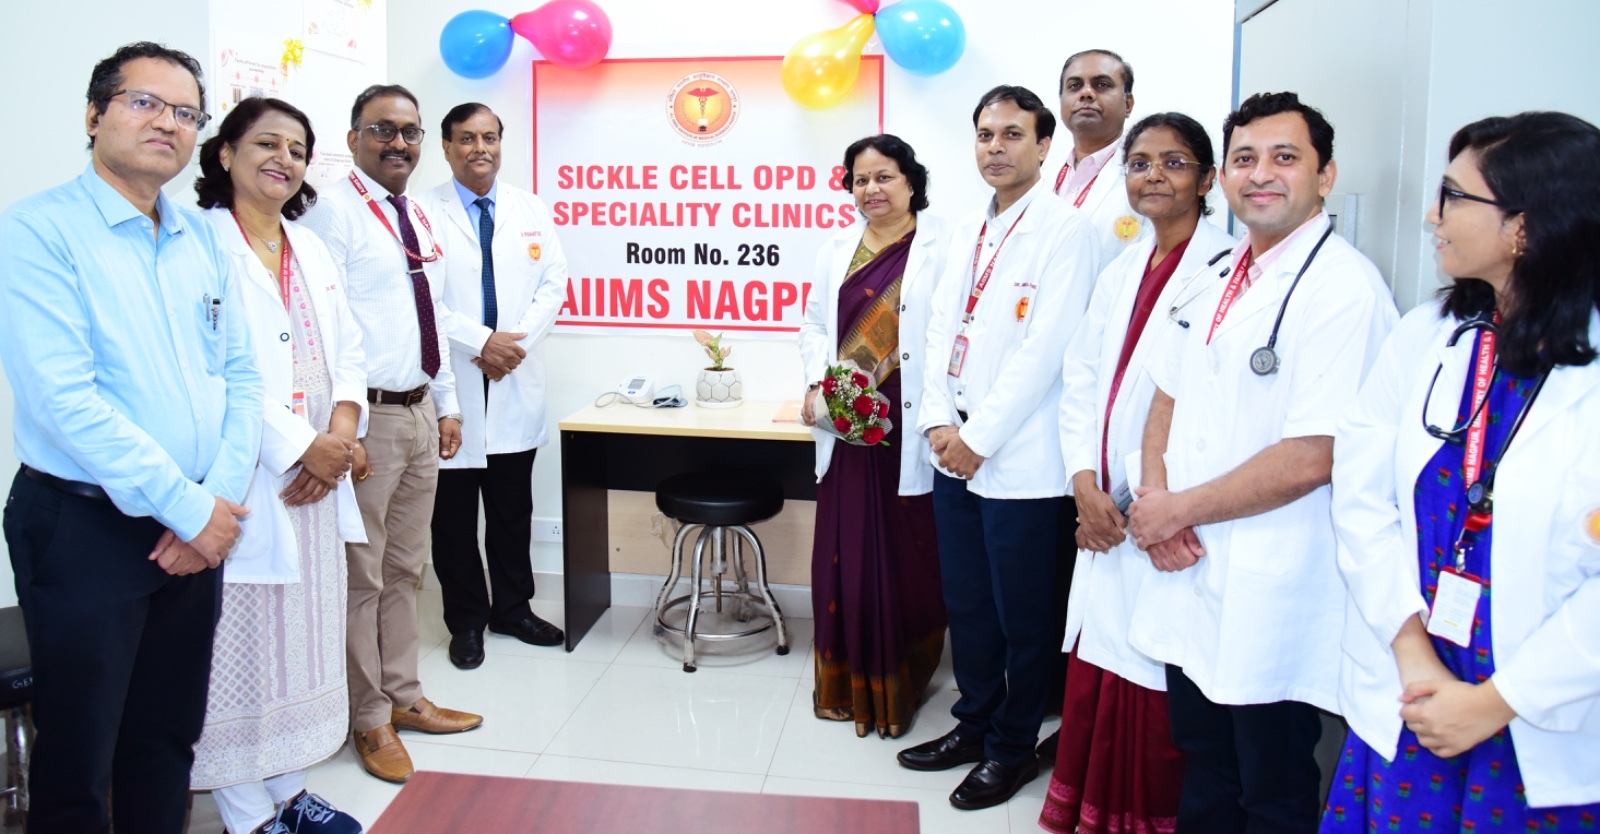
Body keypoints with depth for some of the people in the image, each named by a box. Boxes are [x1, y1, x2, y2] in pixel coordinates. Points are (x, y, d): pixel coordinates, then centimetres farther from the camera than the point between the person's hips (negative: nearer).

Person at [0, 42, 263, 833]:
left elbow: (240, 375, 6)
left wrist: (220, 498, -7)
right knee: (76, 759, 8)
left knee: (168, 740, 16)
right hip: (83, 527, -5)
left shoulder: (205, 240, 8)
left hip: (198, 526, 5)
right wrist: (188, 508, -17)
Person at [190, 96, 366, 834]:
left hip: (315, 474, 7)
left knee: (303, 631, 13)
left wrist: (342, 430, -4)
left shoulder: (310, 248, 16)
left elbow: (346, 348, 13)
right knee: (241, 641, 2)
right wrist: (298, 446, -16)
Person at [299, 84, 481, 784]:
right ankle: (370, 719, 16)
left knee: (405, 568, 16)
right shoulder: (334, 214, -10)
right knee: (362, 574, 3)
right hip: (370, 415, -8)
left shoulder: (420, 220, 15)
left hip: (420, 413, 8)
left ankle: (404, 698, 29)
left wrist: (447, 405, 17)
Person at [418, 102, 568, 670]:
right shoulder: (425, 212, -1)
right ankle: (466, 620, 19)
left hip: (517, 384, 3)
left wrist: (518, 341, -8)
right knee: (453, 513, 5)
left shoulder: (532, 211, 11)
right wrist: (480, 342, -16)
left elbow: (553, 284, 6)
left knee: (513, 508, 12)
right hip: (451, 384, -3)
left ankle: (513, 608, 26)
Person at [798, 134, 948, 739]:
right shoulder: (838, 250, 15)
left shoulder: (942, 247, -3)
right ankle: (846, 682, 25)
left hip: (911, 432, -4)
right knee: (845, 552, 9)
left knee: (907, 558, 3)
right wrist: (816, 383, -1)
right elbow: (814, 324, 16)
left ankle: (900, 686, 20)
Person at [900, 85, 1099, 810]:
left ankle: (1013, 747, 23)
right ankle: (973, 723, 33)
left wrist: (979, 437, -15)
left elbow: (1043, 349, -16)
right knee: (966, 602, 16)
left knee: (1022, 615, 6)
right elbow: (940, 328, 10)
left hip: (1019, 460, -6)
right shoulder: (967, 230, 14)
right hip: (954, 451, 7)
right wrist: (940, 423, -3)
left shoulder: (1064, 230, -9)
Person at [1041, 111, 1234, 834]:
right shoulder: (1120, 272, 14)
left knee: (1159, 690, 2)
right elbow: (1081, 380, 11)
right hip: (1104, 513, 6)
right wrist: (1085, 485, -2)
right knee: (1094, 682, 13)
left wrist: (1141, 503, -13)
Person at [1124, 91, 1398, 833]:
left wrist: (1175, 509, -13)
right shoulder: (1217, 282, 9)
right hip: (1191, 579, 7)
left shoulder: (1343, 289, -17)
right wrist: (1155, 496, -5)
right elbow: (1168, 397, 14)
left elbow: (1311, 459, -23)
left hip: (1272, 602, -7)